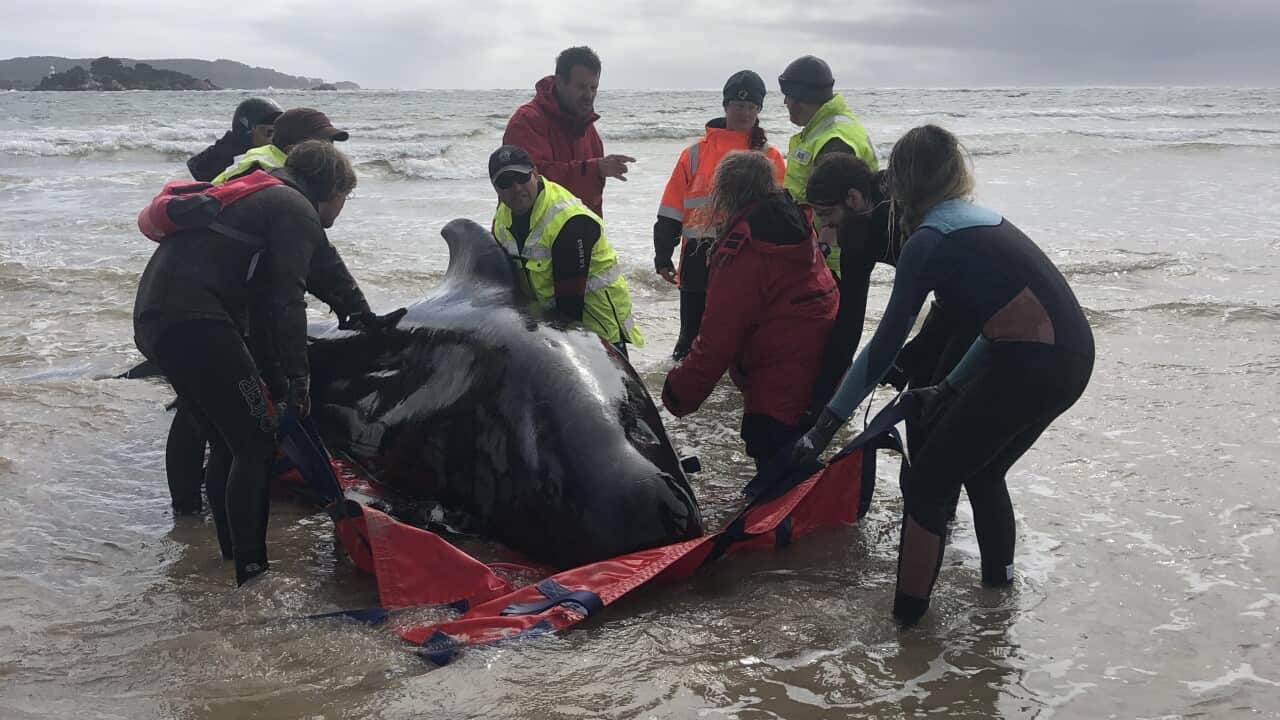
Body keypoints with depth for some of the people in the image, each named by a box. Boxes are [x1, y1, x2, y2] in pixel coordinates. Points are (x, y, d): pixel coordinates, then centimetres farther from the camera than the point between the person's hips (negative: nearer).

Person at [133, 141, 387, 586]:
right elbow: (285, 299, -14)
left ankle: (232, 558, 24)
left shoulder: (263, 197, 30)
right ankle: (250, 570, -8)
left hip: (153, 319, 10)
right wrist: (297, 375, -11)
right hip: (193, 321, -10)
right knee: (256, 445, -7)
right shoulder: (295, 208, -2)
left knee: (227, 443, 17)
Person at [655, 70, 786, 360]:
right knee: (692, 339, 10)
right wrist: (663, 255, 0)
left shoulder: (770, 158, 6)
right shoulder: (696, 154, 6)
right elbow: (671, 212, 6)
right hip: (699, 261, 1)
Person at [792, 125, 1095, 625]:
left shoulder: (929, 240, -6)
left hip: (1030, 367, -8)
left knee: (927, 483, 5)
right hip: (1072, 358, 8)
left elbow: (886, 344, -9)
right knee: (982, 469, 28)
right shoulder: (983, 220, 18)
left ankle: (908, 613, 8)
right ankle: (999, 579, 43)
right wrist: (950, 388, 23)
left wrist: (826, 424, -5)